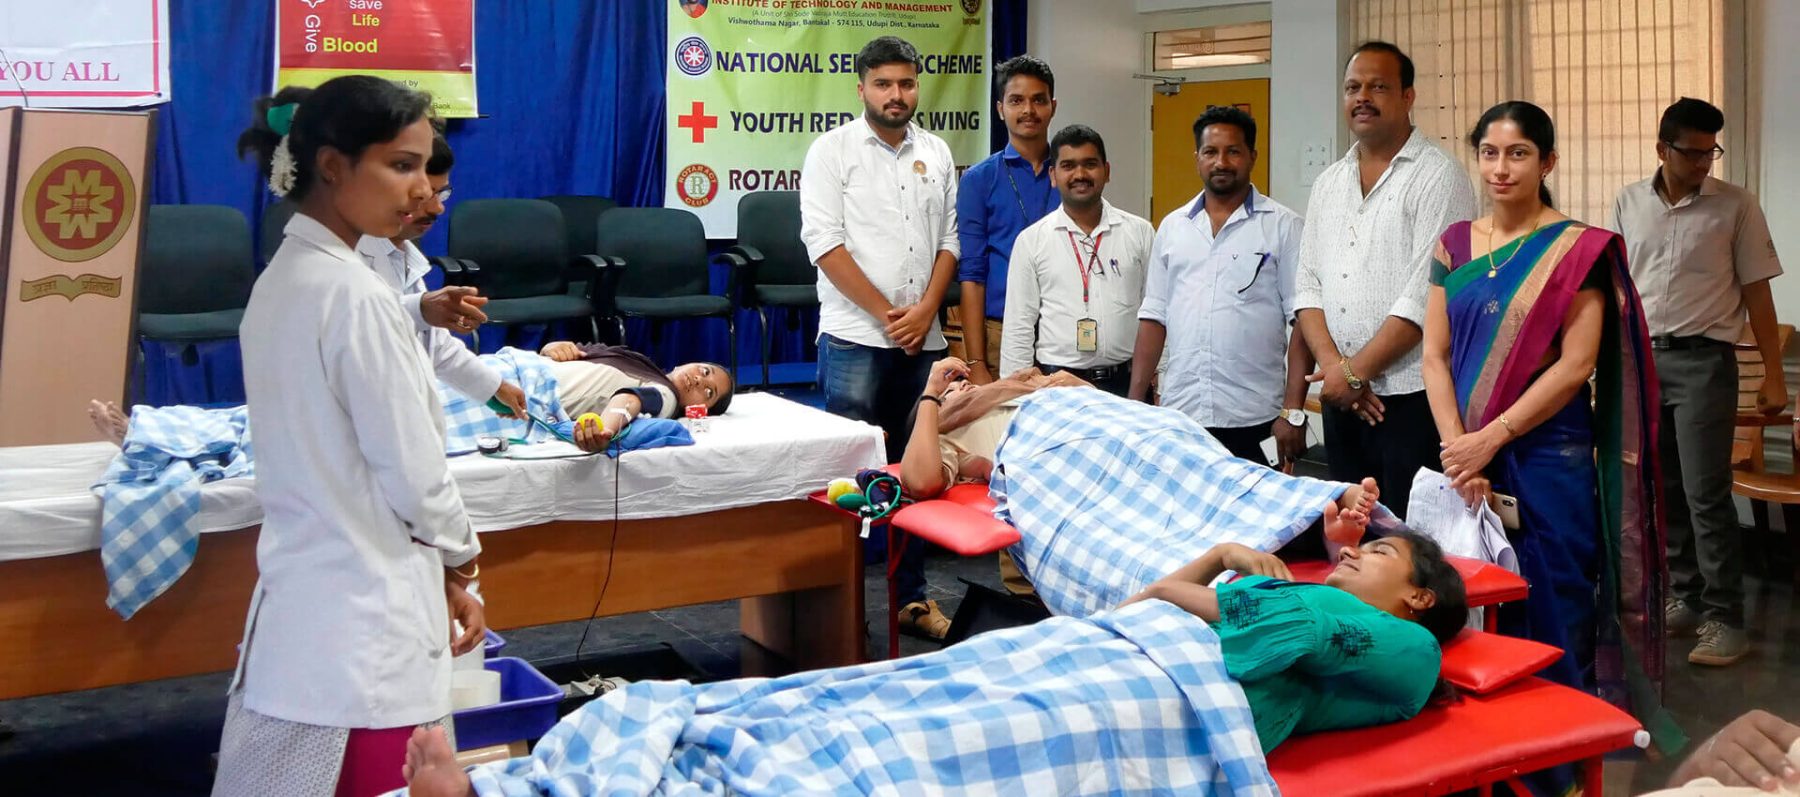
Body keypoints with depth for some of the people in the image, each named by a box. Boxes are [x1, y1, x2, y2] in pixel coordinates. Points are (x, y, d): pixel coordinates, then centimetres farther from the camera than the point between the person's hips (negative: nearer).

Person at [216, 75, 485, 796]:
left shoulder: (281, 279, 10)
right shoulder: (355, 295, -18)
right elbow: (411, 473, -15)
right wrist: (460, 562, 2)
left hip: (303, 595, 9)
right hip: (364, 615, -9)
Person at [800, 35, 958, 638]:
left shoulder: (936, 154, 12)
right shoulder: (833, 149, -2)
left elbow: (948, 240, 11)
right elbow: (825, 242, -9)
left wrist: (925, 311, -4)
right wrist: (887, 314, -11)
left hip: (923, 338, 5)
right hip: (855, 338, -4)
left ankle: (911, 597, 18)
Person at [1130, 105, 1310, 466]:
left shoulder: (1283, 227, 0)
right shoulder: (1172, 227, 13)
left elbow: (1302, 322, -4)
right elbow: (1154, 318, 14)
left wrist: (1293, 412, -11)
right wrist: (1135, 403, 7)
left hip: (1252, 422, -3)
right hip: (1178, 415, 3)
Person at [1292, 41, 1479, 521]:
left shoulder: (1437, 177, -7)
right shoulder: (1328, 184, 14)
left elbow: (1426, 295, -15)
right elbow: (1308, 288, 10)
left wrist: (1355, 372, -12)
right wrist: (1334, 367, -6)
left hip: (1412, 396, -6)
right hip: (1340, 396, 6)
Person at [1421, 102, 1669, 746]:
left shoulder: (1578, 248, -4)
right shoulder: (1455, 244, 8)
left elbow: (1575, 365, -11)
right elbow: (1435, 356, 4)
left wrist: (1489, 439, -15)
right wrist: (1456, 450, -9)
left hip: (1549, 460, -4)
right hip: (1467, 461, 4)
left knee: (1548, 619, 2)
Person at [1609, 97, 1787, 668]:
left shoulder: (1735, 205, -2)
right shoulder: (1629, 203, 7)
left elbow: (1756, 292, 0)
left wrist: (1773, 375, -2)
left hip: (1703, 361, -4)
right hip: (1642, 358, 4)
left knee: (1706, 493, -7)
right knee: (1662, 491, 10)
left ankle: (1724, 618, 0)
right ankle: (1687, 598, 22)